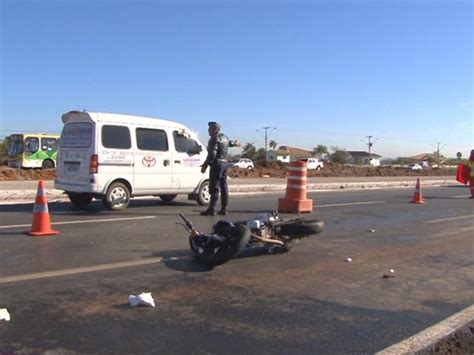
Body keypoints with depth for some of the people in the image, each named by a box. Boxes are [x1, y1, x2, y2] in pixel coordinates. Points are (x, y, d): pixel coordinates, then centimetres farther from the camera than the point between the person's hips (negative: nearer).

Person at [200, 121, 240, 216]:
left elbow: (212, 155, -22)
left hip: (217, 164, -9)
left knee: (214, 187, -10)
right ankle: (224, 208, 14)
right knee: (223, 187, 10)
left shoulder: (215, 139, -13)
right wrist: (235, 143, 60)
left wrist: (205, 165, -18)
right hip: (224, 163, 9)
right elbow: (229, 142, 38)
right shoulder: (224, 137, 15)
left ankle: (211, 209, -11)